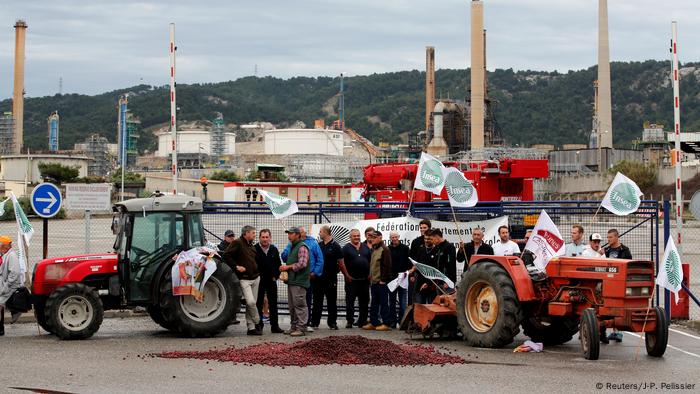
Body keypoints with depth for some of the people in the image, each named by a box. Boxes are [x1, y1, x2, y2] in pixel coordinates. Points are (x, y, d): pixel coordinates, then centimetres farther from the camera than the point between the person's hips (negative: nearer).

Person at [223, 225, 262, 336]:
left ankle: (251, 328, 12)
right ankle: (257, 323, 0)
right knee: (251, 302, -18)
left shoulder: (251, 246, 19)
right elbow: (226, 255, -15)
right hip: (244, 279, -8)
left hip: (255, 278, 8)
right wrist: (236, 266, -17)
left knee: (252, 303, 8)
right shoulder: (237, 243, -7)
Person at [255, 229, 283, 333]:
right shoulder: (255, 249, -5)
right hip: (259, 281, -3)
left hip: (271, 281, 4)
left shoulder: (274, 250, 9)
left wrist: (275, 276, 5)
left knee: (273, 304, 6)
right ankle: (259, 326, 8)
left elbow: (278, 265, 15)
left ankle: (275, 326, 10)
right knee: (259, 304, 2)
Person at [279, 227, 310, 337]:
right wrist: (285, 268, 11)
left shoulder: (302, 247, -11)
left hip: (299, 282, -10)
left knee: (299, 305, -9)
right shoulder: (292, 247, 21)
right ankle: (294, 327, 19)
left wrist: (288, 267, -12)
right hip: (291, 281, 10)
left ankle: (301, 328, -9)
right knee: (292, 306, 13)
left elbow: (302, 264, -19)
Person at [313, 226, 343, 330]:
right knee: (317, 301, 7)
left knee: (332, 302, 3)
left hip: (331, 278, -4)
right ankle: (314, 322, 13)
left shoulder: (335, 246, -5)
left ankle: (332, 323, 10)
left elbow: (340, 263, -3)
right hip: (318, 278, 4)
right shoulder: (319, 245, 10)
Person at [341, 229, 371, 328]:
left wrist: (370, 274, 5)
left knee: (364, 301, 8)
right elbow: (341, 263, -6)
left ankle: (362, 320, 17)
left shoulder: (366, 247, 11)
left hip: (364, 279, 4)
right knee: (350, 301, -2)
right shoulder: (346, 248, -1)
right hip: (351, 280, -4)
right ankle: (350, 321, 3)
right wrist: (347, 276, -10)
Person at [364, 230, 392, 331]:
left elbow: (387, 266, -17)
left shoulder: (384, 250, -11)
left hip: (381, 281, -9)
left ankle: (386, 324, -3)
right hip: (374, 281, 9)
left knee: (383, 303, -5)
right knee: (374, 303, 12)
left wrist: (383, 279, -19)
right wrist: (370, 276, 16)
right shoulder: (374, 250, 18)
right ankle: (373, 323, 18)